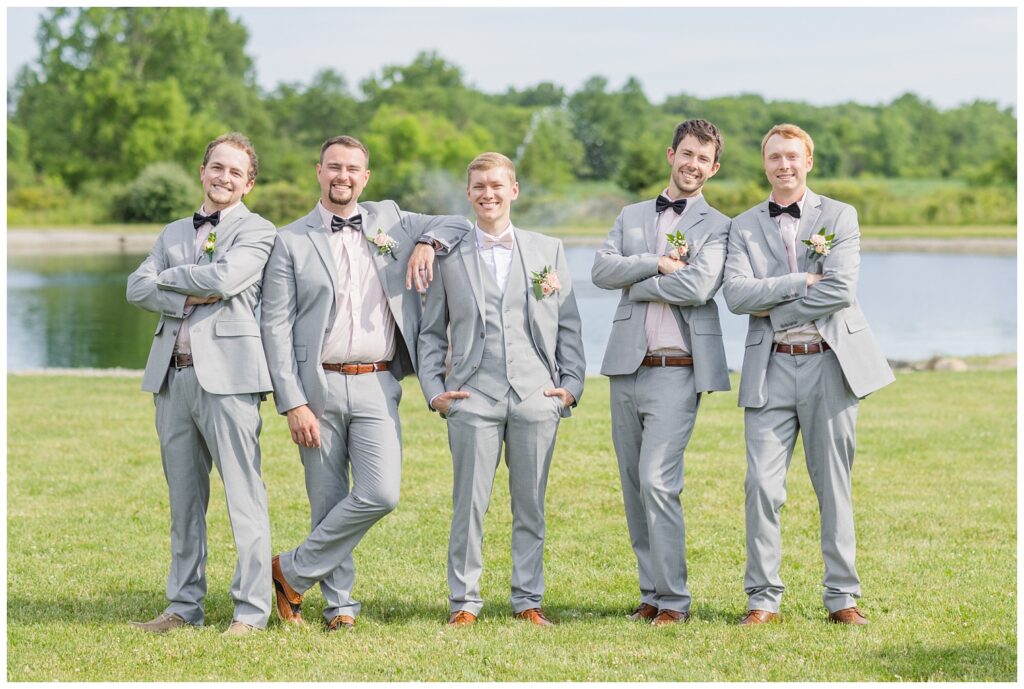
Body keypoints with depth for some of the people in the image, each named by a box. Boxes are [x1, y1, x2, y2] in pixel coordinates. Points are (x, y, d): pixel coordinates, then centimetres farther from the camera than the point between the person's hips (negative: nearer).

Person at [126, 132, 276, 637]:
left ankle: (251, 610, -3)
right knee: (183, 498, 10)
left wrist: (168, 277, 1)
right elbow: (137, 287, 8)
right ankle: (184, 605, 16)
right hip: (173, 375, 6)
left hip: (226, 373, -6)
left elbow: (223, 279, -14)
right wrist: (189, 298, -8)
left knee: (243, 497, -6)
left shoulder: (256, 231, 3)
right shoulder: (173, 233, 20)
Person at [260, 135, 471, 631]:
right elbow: (276, 328, -1)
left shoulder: (389, 221, 12)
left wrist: (428, 244, -2)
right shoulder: (292, 242, 4)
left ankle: (294, 570, 2)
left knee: (380, 493, -13)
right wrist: (293, 404, -10)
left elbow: (460, 224, 22)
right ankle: (340, 605, 15)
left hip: (377, 386, 2)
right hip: (319, 386, -2)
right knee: (328, 503, 2)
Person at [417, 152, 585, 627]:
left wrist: (571, 384, 3)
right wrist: (433, 388, 1)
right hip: (473, 397, -1)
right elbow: (431, 331, 11)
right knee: (469, 503, -3)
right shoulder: (449, 257, 10)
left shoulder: (548, 250, 12)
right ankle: (464, 601, 5)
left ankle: (528, 598, 13)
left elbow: (569, 325, 12)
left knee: (530, 504, 5)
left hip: (536, 395, 1)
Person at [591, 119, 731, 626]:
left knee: (657, 481, -15)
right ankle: (651, 593, 17)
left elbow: (697, 287, -15)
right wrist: (658, 263, -11)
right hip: (627, 368, 5)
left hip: (677, 371, -5)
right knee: (634, 487, 8)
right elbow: (601, 270, 1)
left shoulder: (717, 227, 2)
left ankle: (673, 599, -7)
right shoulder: (631, 217, 17)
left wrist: (636, 285, -5)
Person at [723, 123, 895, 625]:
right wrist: (801, 282, -13)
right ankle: (763, 598, 2)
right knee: (762, 485, -5)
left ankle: (842, 597, 11)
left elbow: (840, 289, -10)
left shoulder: (839, 217, 4)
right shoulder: (744, 227, 9)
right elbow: (736, 294, -6)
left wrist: (773, 307, -9)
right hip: (771, 367, 1)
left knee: (834, 485, 4)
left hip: (829, 362, -1)